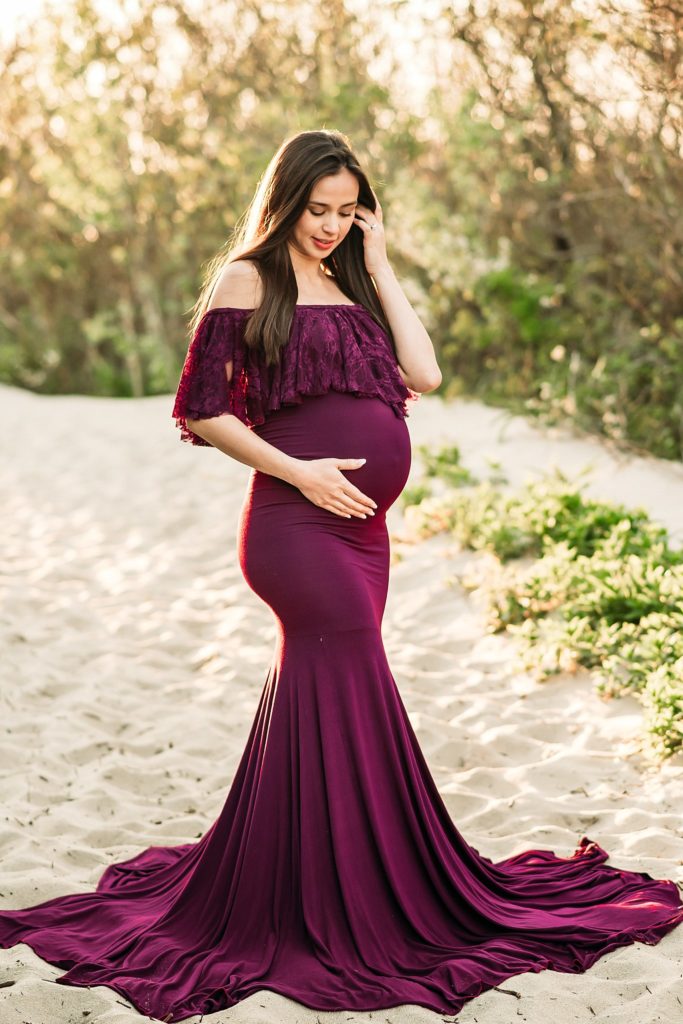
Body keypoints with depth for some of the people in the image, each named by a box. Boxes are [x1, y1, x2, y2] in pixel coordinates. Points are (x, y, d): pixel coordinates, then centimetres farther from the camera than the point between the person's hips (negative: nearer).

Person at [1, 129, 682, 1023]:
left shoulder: (351, 286, 19)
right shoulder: (246, 281, 0)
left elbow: (422, 376, 5)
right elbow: (202, 412, -6)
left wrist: (380, 267, 7)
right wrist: (298, 470, -13)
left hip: (361, 528, 7)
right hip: (296, 525, -7)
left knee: (319, 701, 12)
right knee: (355, 702, -8)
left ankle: (265, 897, 26)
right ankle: (367, 916, 4)